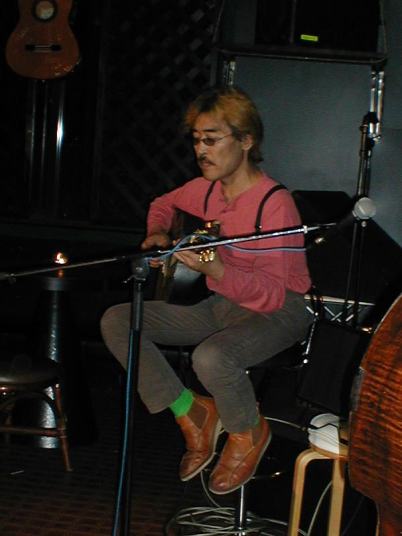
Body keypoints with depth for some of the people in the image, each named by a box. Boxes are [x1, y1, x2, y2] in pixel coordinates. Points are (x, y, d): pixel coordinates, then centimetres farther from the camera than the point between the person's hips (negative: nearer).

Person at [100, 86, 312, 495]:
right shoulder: (207, 189, 1)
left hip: (277, 312, -7)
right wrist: (157, 234, 4)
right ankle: (192, 413, 0)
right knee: (115, 321, -7)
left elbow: (272, 295, -25)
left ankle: (249, 433, -5)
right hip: (221, 303, 7)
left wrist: (215, 270, -40)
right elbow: (164, 204, 26)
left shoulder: (274, 203, -21)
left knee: (212, 356, -40)